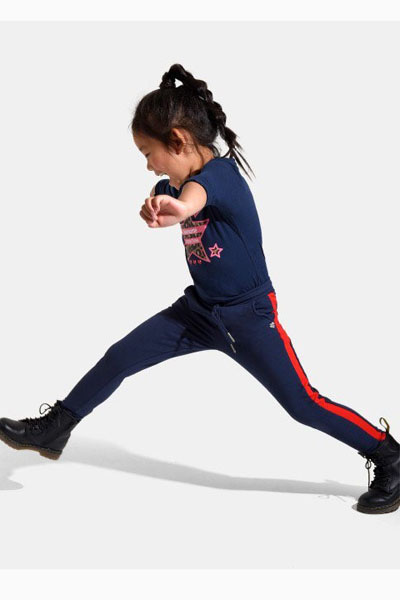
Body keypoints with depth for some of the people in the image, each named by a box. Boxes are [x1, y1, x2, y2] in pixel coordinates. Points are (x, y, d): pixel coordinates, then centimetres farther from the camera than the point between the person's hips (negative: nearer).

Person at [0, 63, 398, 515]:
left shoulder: (221, 173, -26)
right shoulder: (178, 181, -2)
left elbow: (198, 191, -50)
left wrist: (179, 206, -74)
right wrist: (154, 203, -9)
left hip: (249, 315, -7)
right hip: (200, 309, 7)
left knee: (303, 405, -3)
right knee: (118, 359, 5)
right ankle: (54, 429, 20)